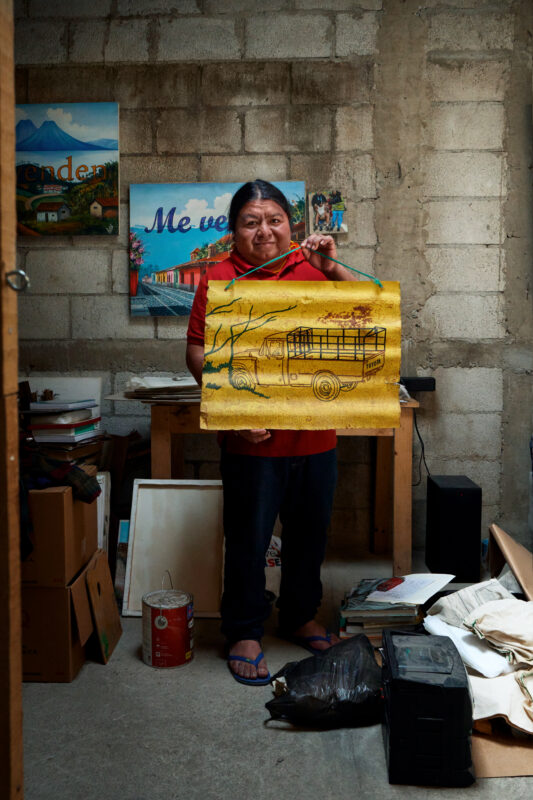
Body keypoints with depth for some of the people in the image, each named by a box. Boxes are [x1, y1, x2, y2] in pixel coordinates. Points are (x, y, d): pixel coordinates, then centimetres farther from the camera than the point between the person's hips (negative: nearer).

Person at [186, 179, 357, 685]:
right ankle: (244, 633, 23)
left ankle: (300, 617, 37)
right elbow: (197, 351, -5)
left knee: (309, 534, 17)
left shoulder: (311, 269, 7)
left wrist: (332, 268, -10)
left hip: (315, 435, 4)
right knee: (248, 540, 6)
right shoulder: (220, 278, -2)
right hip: (253, 439, -3)